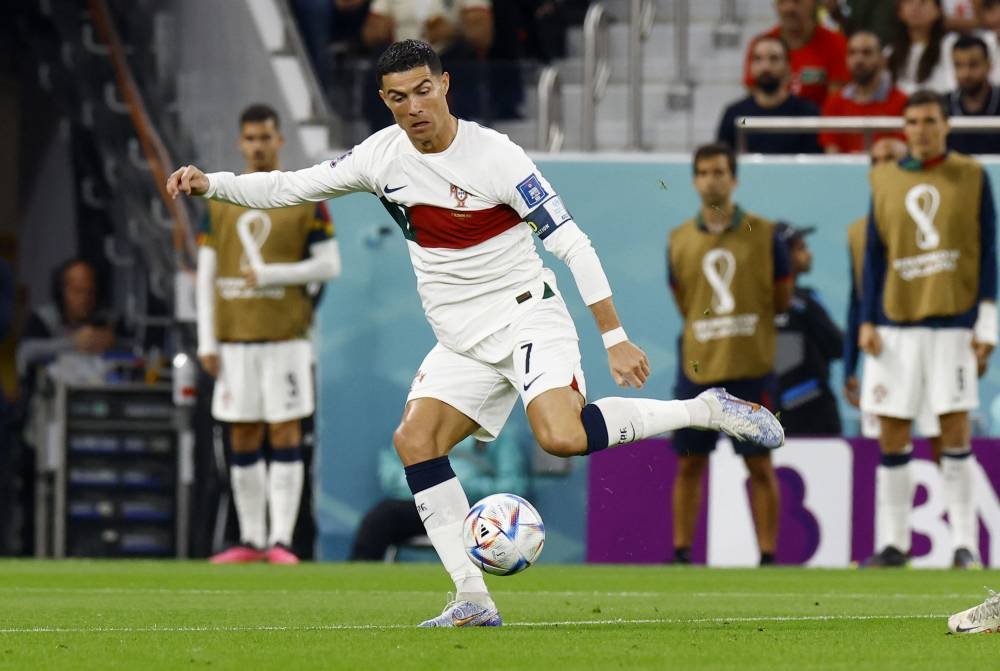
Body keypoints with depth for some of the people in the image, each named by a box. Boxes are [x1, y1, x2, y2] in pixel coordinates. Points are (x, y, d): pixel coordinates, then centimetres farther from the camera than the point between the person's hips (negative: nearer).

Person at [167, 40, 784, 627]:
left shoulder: (495, 156, -15)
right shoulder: (383, 157, 0)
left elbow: (572, 243, -13)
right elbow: (291, 187, 8)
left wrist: (614, 337, -16)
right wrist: (208, 184, -6)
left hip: (527, 316, -6)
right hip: (462, 343, 6)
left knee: (562, 437, -29)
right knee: (414, 439, -14)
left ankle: (707, 411, -10)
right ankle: (473, 600, -11)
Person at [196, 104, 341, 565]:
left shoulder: (305, 199, 1)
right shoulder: (220, 201, 10)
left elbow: (329, 265, -1)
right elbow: (206, 275, 9)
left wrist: (269, 273, -12)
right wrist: (206, 342, 3)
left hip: (285, 337, -3)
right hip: (235, 339, 3)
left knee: (285, 435, -6)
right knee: (243, 440, 4)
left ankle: (281, 542, -5)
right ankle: (250, 542, 10)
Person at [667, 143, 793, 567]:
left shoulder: (763, 235, 1)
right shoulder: (679, 241, 6)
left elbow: (781, 298, 6)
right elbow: (684, 304, 14)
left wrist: (741, 317, 2)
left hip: (751, 369, -2)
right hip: (697, 368, 2)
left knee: (759, 464, -1)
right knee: (688, 463, 5)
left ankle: (768, 555, 2)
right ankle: (681, 551, 12)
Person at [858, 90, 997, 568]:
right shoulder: (885, 180, 9)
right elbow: (874, 254, 11)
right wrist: (867, 321, 3)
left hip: (955, 322, -3)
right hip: (895, 325, 3)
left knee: (955, 431, -6)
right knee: (892, 435, 1)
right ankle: (895, 542, 8)